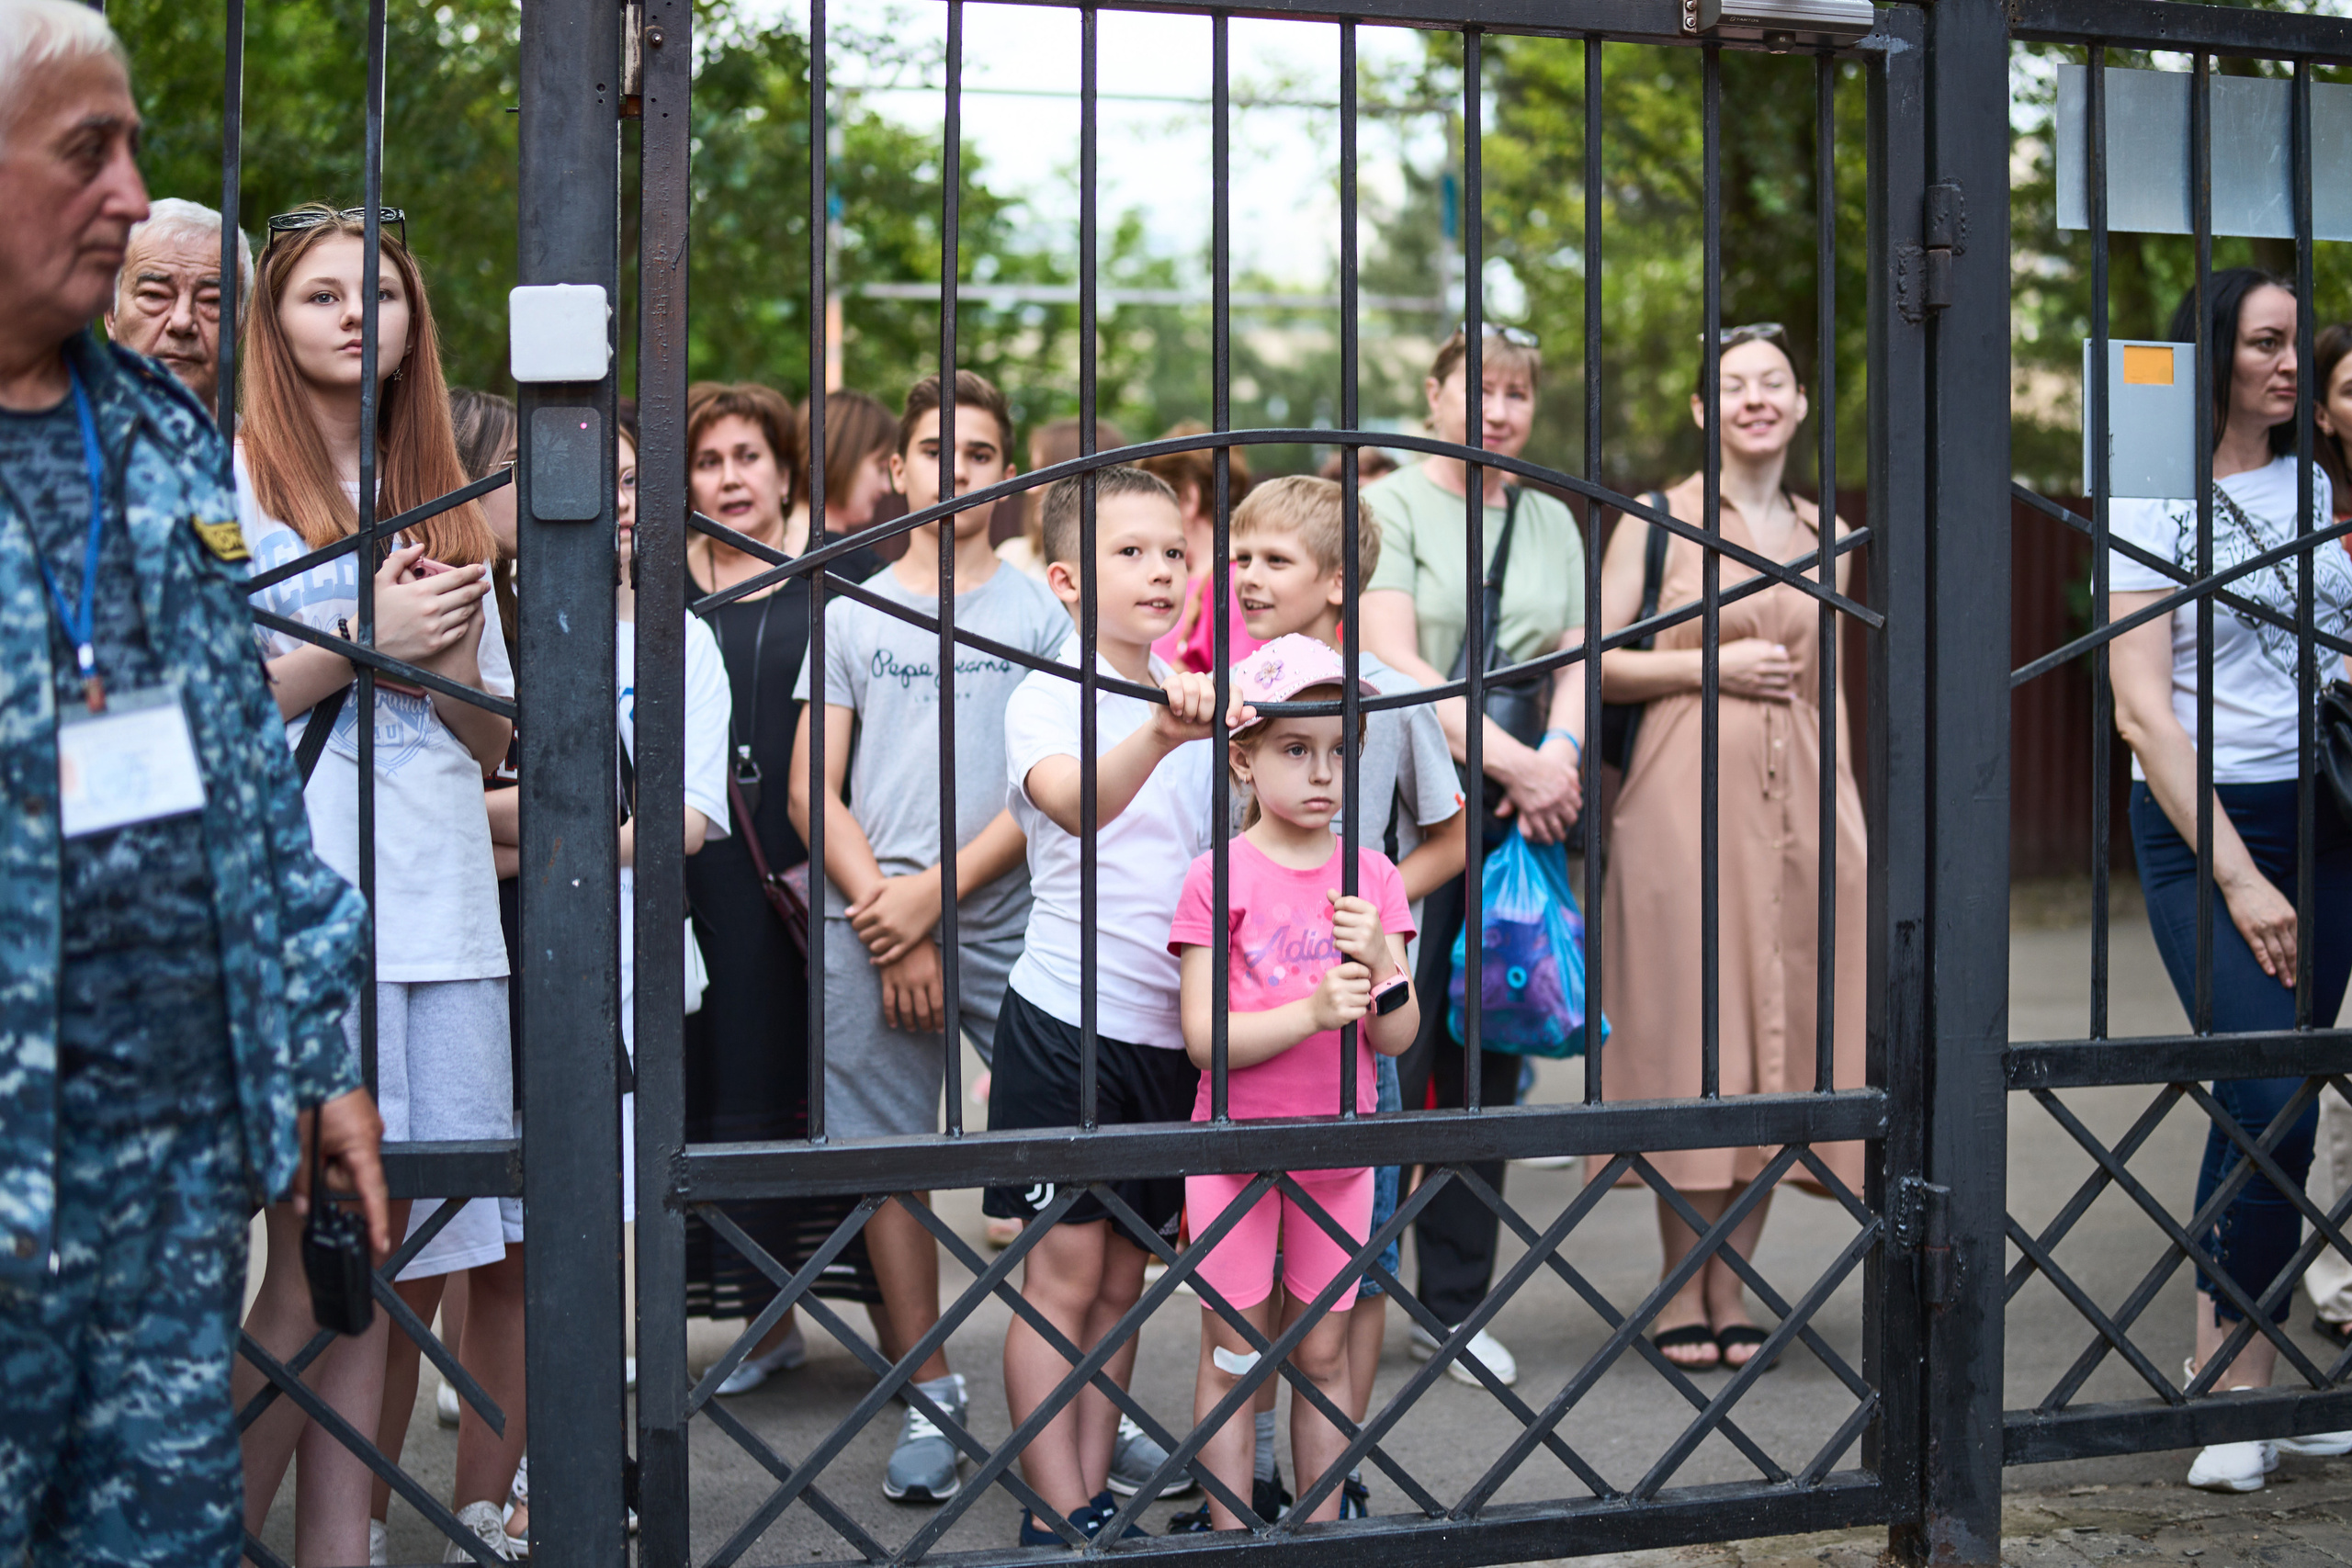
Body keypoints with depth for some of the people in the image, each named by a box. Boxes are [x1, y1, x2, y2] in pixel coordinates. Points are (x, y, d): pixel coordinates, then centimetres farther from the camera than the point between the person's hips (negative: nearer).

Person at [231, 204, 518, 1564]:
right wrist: (365, 637, -8)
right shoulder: (229, 479, 2)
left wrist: (451, 649, -1)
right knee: (314, 1266, -10)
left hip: (445, 906, 5)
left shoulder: (442, 500, 19)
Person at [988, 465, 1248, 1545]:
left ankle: (1094, 1500, 17)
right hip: (1067, 1019, -6)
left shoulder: (1199, 699, 11)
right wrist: (1158, 735, -48)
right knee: (1063, 1273, -3)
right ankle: (1056, 1520, 3)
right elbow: (1072, 804, -33)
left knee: (1122, 1280, 10)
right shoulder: (1045, 700, -9)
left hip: (1172, 1026, 6)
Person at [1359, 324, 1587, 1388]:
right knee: (1386, 1059, -8)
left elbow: (1576, 661, 13)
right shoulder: (1390, 506, -1)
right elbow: (1395, 665, -10)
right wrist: (1512, 759, -14)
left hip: (1518, 816, 5)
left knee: (1489, 1063, 7)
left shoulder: (1552, 522, 17)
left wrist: (1559, 753, -8)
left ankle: (1455, 1304, 15)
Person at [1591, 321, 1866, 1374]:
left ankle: (1733, 1286, 13)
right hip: (1687, 796, -4)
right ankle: (1683, 1289, 7)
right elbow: (1595, 664, -3)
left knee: (1780, 1036, 4)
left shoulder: (1824, 534, 14)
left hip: (1797, 801, 4)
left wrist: (1846, 809, 14)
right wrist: (1714, 665, -11)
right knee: (1691, 1032, -3)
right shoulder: (1660, 522, 0)